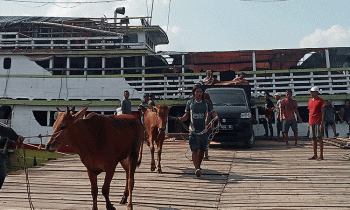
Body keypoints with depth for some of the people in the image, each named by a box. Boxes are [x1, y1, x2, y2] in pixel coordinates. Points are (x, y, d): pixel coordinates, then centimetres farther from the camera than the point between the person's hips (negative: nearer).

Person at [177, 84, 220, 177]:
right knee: (195, 150, -13)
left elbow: (212, 112, 5)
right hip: (193, 130, -1)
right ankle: (197, 169, -18)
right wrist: (182, 119, -13)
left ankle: (198, 166, 29)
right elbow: (187, 115, 8)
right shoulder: (190, 102, 8)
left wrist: (216, 117, -18)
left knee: (202, 150, 8)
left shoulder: (207, 103, 8)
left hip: (204, 130, 1)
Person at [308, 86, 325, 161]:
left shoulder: (320, 100, -5)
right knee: (313, 138, 7)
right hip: (312, 122, 6)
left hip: (318, 122, -6)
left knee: (319, 137, -5)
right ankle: (315, 155, 12)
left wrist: (322, 123, -15)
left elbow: (323, 113, -8)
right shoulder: (310, 100, 15)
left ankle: (321, 155, 0)